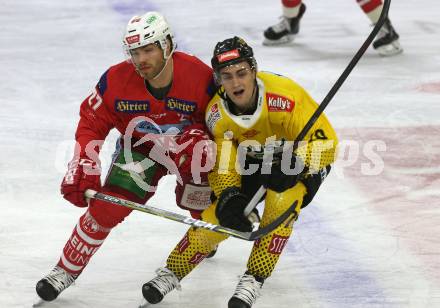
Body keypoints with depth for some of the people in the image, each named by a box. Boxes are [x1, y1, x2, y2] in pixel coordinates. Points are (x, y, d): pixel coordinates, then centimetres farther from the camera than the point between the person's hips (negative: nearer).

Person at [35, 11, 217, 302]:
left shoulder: (202, 78, -27)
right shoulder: (116, 81, -22)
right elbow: (92, 124, -9)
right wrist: (82, 171, -17)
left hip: (187, 146, 0)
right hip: (138, 147, 0)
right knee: (107, 207, -13)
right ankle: (67, 269, 2)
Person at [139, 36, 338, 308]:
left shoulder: (284, 96, -35)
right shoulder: (217, 114, -22)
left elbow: (325, 142, -33)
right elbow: (221, 164, -13)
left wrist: (294, 164, -49)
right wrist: (228, 196, -31)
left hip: (301, 161, -3)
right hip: (252, 161, 3)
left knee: (281, 202, -30)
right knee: (218, 216, -9)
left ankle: (254, 280, -18)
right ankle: (172, 273, 11)